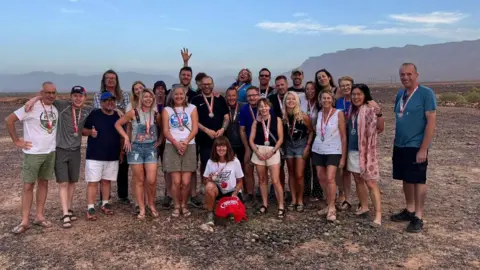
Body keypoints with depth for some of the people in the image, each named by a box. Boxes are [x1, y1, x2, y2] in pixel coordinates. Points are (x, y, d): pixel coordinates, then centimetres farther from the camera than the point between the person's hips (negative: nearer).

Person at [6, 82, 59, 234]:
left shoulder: (56, 109, 5)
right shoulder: (31, 107, -13)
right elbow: (9, 120, -12)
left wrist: (54, 142, 9)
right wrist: (16, 141, -11)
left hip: (50, 152, 5)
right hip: (33, 153, -5)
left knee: (44, 183, 10)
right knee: (28, 185, -1)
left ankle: (39, 216, 20)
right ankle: (25, 221, 6)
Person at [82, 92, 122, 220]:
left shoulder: (118, 116, 7)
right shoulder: (94, 114, -5)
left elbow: (121, 135, 14)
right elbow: (83, 130, 0)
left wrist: (121, 152, 13)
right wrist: (90, 132, -22)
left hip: (112, 156, 4)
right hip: (94, 155, -3)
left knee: (107, 180, 13)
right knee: (93, 181, -3)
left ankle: (105, 204, 27)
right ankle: (90, 208, 3)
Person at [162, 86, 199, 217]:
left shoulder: (192, 108, 9)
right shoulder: (167, 110, 10)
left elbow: (195, 129, 1)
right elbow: (165, 130, 2)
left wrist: (186, 142, -13)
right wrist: (176, 143, -13)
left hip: (189, 146, 0)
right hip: (172, 147, 0)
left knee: (186, 182, -4)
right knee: (176, 181, -5)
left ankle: (184, 205, 16)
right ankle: (177, 206, 12)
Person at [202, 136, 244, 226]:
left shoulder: (235, 161, -11)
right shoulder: (210, 162, -8)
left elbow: (240, 182, -1)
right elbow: (206, 181, 1)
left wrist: (235, 193, -18)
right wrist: (210, 179, -22)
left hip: (232, 192, 0)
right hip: (218, 191, 0)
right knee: (209, 186, -33)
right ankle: (210, 214, -16)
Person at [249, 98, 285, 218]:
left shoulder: (277, 119, 0)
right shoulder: (256, 121, 5)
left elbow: (280, 138, -2)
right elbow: (251, 139, 4)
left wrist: (272, 151, -11)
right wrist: (257, 152, -9)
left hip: (273, 151, -3)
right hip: (259, 151, 3)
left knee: (275, 181, -8)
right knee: (262, 180, 10)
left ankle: (281, 207, 1)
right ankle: (264, 205, 21)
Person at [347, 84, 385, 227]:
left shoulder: (370, 109, -12)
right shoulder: (351, 110, 9)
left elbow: (380, 128, -22)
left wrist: (379, 114, -36)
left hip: (366, 151, -7)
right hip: (352, 151, 7)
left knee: (370, 183, -7)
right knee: (358, 180, 15)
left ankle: (378, 215, -3)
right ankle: (364, 207, 31)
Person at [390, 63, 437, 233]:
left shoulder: (426, 93, -11)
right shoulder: (400, 94, 8)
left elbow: (431, 121, -15)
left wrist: (423, 149, -18)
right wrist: (396, 141, 13)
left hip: (417, 146, -6)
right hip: (400, 146, 6)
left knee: (418, 181, 3)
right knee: (406, 179, 14)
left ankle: (418, 217, 12)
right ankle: (409, 210, 27)